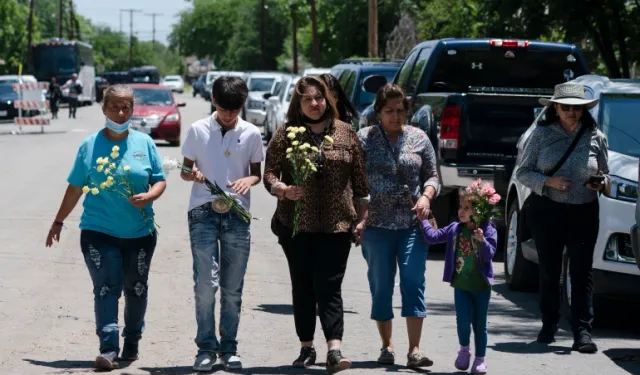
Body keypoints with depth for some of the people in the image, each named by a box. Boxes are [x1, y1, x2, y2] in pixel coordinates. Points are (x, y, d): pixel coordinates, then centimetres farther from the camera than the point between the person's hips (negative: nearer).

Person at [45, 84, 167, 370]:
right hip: (99, 231, -2)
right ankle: (108, 348, -16)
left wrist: (149, 196, -16)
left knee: (136, 289, 12)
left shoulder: (144, 143, 3)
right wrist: (59, 221, 11)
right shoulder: (90, 145, 1)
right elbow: (75, 187, 8)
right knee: (106, 288, -11)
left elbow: (160, 180, 6)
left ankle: (131, 343, 29)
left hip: (139, 233, 2)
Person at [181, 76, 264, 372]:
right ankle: (206, 347, -3)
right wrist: (193, 175, -15)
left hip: (237, 215, 2)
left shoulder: (251, 133, 6)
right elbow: (185, 170, 8)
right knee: (206, 282, -11)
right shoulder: (198, 130, 3)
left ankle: (228, 348, 14)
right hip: (203, 213, -2)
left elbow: (256, 173, 13)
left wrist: (249, 180, -11)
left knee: (233, 288, 5)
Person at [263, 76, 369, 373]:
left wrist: (363, 217, 8)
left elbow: (359, 181, 10)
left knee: (329, 286, -9)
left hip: (336, 225, -1)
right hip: (296, 223, 1)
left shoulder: (346, 134, 6)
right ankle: (306, 348, 18)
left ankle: (334, 349, -16)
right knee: (302, 287, 9)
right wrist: (283, 190, -18)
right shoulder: (286, 134, 3)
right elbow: (269, 173, 1)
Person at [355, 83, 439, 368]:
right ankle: (387, 347, 18)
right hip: (377, 225, 0)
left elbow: (432, 176, 13)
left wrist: (426, 196, -7)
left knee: (414, 283, -8)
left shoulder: (418, 138, 8)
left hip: (412, 224, 1)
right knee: (381, 286, 5)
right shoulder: (363, 139, 3)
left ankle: (414, 350, -11)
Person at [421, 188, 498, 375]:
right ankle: (464, 349, 19)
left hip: (481, 285, -2)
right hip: (461, 284, 2)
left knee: (479, 323, 5)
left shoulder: (487, 229, -9)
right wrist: (423, 219, 7)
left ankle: (480, 359, 15)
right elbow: (432, 236, 7)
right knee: (463, 319, -7)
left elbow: (489, 255, -16)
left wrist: (482, 241, -32)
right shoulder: (455, 229, 3)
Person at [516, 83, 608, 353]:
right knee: (549, 270, 7)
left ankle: (582, 331, -9)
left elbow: (604, 175, 14)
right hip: (546, 210, 0)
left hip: (584, 212, 0)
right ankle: (549, 326, 21)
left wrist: (601, 183, -9)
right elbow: (522, 172, 1)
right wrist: (549, 182, -15)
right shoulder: (542, 134, 1)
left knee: (582, 272, -7)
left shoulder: (595, 137, 5)